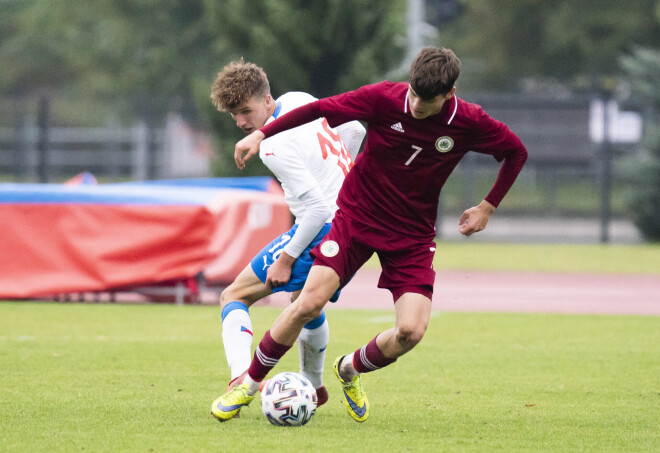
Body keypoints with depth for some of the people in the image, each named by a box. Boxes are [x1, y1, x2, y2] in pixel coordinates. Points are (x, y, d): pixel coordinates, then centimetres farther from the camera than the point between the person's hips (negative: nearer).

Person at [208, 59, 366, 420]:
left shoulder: (275, 148, -21)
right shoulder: (299, 100, 5)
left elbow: (318, 209, -24)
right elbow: (354, 131, 18)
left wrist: (287, 258, -17)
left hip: (322, 230, -9)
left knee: (234, 297, -4)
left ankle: (241, 377, -26)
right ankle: (312, 387, 52)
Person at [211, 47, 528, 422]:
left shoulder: (469, 123, -13)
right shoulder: (385, 99, -17)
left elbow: (516, 152, 5)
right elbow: (322, 109, -6)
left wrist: (488, 207, 2)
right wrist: (262, 134, -6)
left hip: (413, 233, 1)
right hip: (357, 217, -1)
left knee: (411, 331, -15)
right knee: (309, 303, -18)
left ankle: (351, 370, 18)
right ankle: (249, 383, 1)